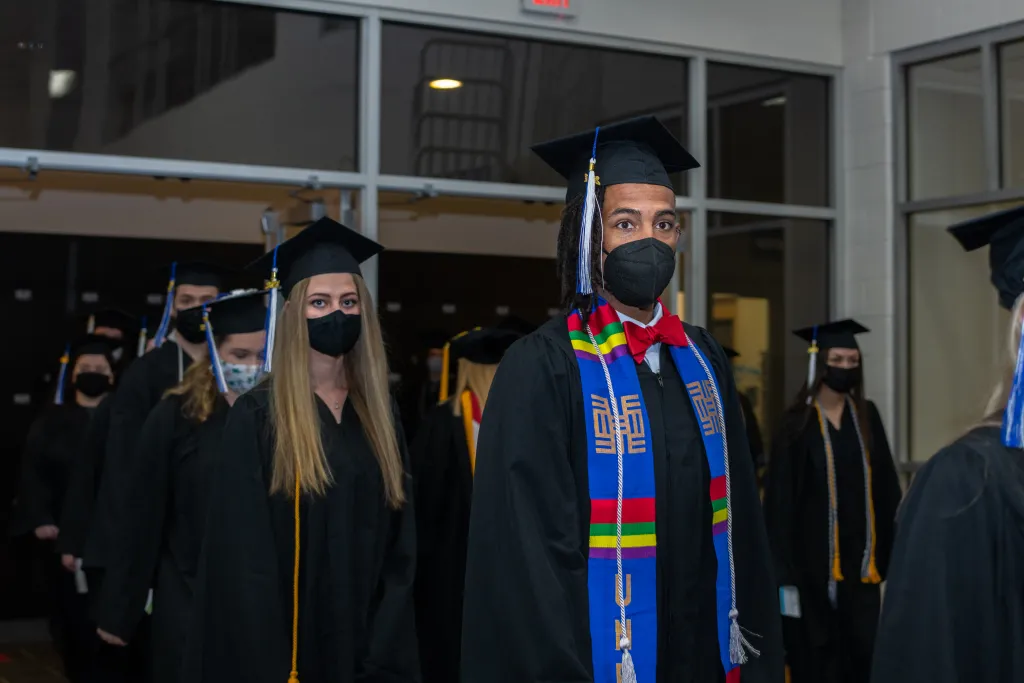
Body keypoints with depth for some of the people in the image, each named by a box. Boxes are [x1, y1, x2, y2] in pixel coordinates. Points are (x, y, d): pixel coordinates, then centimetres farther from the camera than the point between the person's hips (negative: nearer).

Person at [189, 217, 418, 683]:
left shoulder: (380, 418, 6)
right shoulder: (256, 418, -7)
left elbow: (399, 550, 4)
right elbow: (244, 561, -11)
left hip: (365, 644, 4)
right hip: (288, 645, -4)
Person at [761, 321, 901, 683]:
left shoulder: (867, 417, 7)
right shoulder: (797, 424, -6)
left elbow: (886, 486, 10)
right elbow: (780, 502, -8)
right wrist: (785, 571, -12)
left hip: (860, 558, 4)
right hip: (813, 560, -4)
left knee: (861, 654, 6)